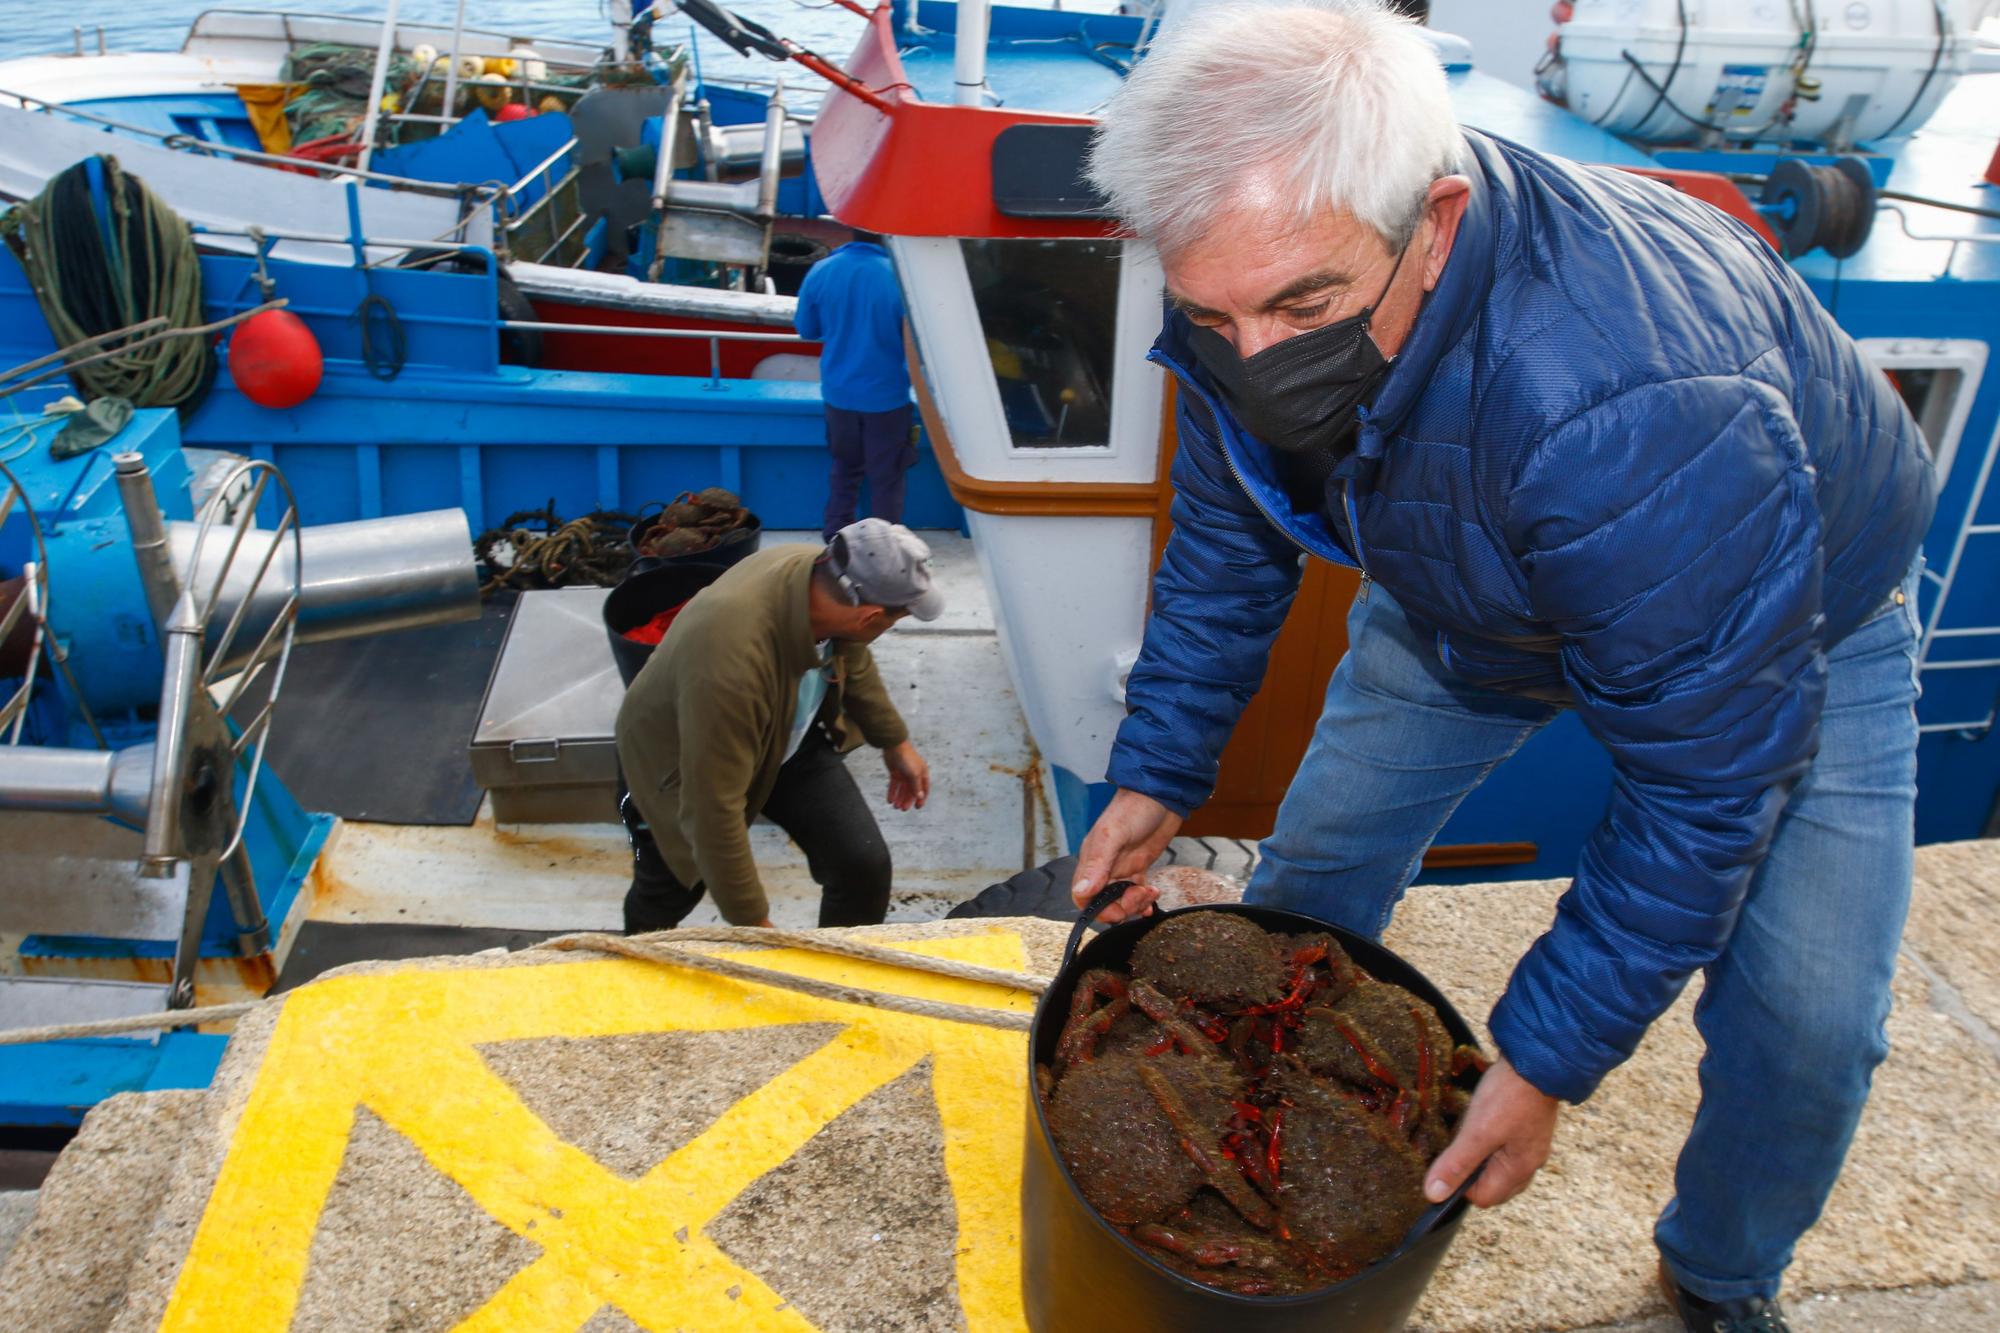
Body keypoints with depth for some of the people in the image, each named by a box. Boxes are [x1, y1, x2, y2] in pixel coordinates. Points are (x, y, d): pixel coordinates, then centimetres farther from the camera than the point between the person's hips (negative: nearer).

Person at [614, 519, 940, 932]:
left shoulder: (822, 573, -25)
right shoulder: (731, 664, -46)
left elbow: (851, 658, 0)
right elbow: (714, 810, -37)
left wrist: (895, 742, 11)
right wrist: (752, 924, -29)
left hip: (790, 738, 5)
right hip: (684, 762, -5)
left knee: (865, 865, -8)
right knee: (665, 896, 19)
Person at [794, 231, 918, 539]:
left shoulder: (820, 272, -11)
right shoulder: (901, 276, -20)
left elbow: (806, 329, 3)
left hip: (838, 393, 3)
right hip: (887, 395, -3)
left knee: (846, 466, 24)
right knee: (887, 477, 12)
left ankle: (836, 533, 33)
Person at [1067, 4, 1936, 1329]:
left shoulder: (1634, 410, -47)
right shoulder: (1254, 299, -26)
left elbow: (1707, 781, -35)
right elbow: (1228, 546, -5)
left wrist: (1546, 1060, -27)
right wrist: (1157, 776, -6)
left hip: (1796, 621, -4)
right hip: (1469, 600, 5)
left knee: (1805, 1027, -10)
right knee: (1306, 883, 4)